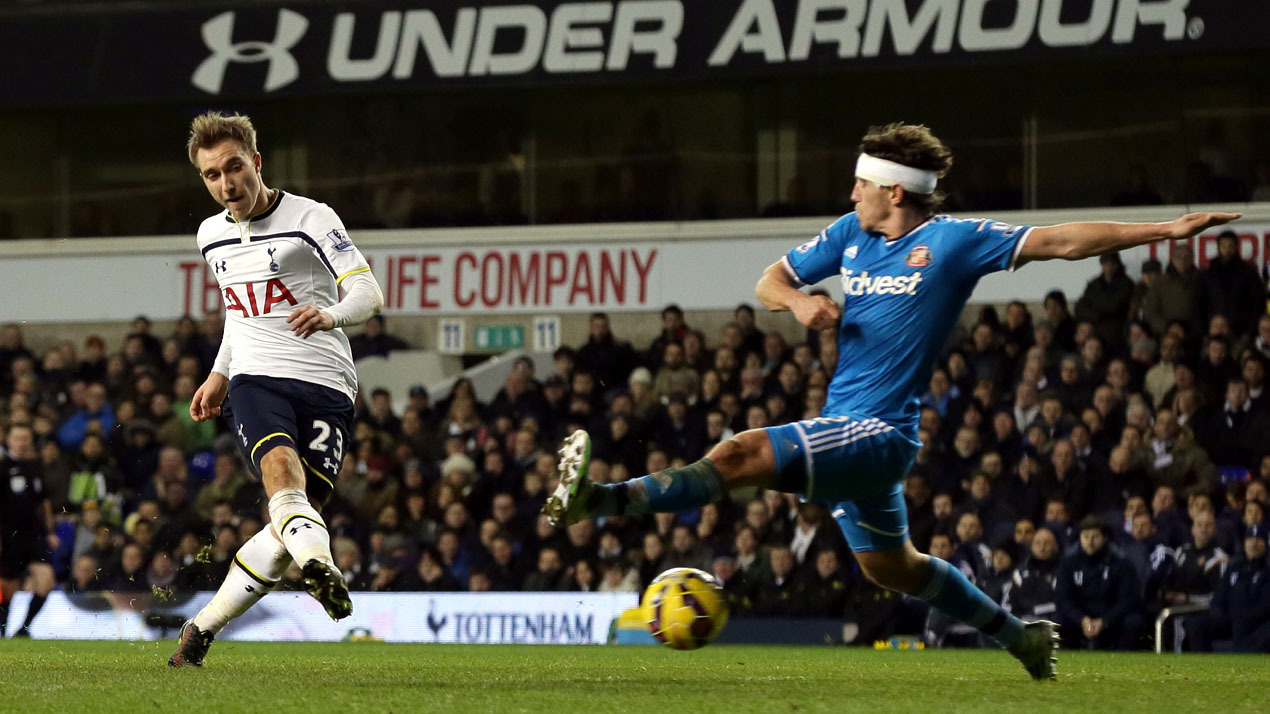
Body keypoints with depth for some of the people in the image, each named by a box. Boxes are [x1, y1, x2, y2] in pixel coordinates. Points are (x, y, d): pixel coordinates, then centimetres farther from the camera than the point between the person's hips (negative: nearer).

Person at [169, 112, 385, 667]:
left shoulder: (310, 219, -3)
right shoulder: (211, 236, 15)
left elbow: (368, 293, -10)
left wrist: (332, 314, -31)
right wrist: (219, 375, 26)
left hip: (324, 385, -2)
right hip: (255, 381, 2)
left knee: (289, 527, -8)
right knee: (281, 468, -31)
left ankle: (203, 627, 8)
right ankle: (320, 568, -57)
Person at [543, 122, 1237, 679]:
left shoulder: (952, 241, -8)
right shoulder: (851, 234, 12)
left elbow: (1059, 241, -9)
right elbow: (769, 281, 17)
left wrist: (1166, 230, -15)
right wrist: (799, 301, -8)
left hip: (876, 431, -9)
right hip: (849, 431, 9)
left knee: (740, 455, -25)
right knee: (891, 566, 22)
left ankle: (595, 500, -34)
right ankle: (1018, 634, 36)